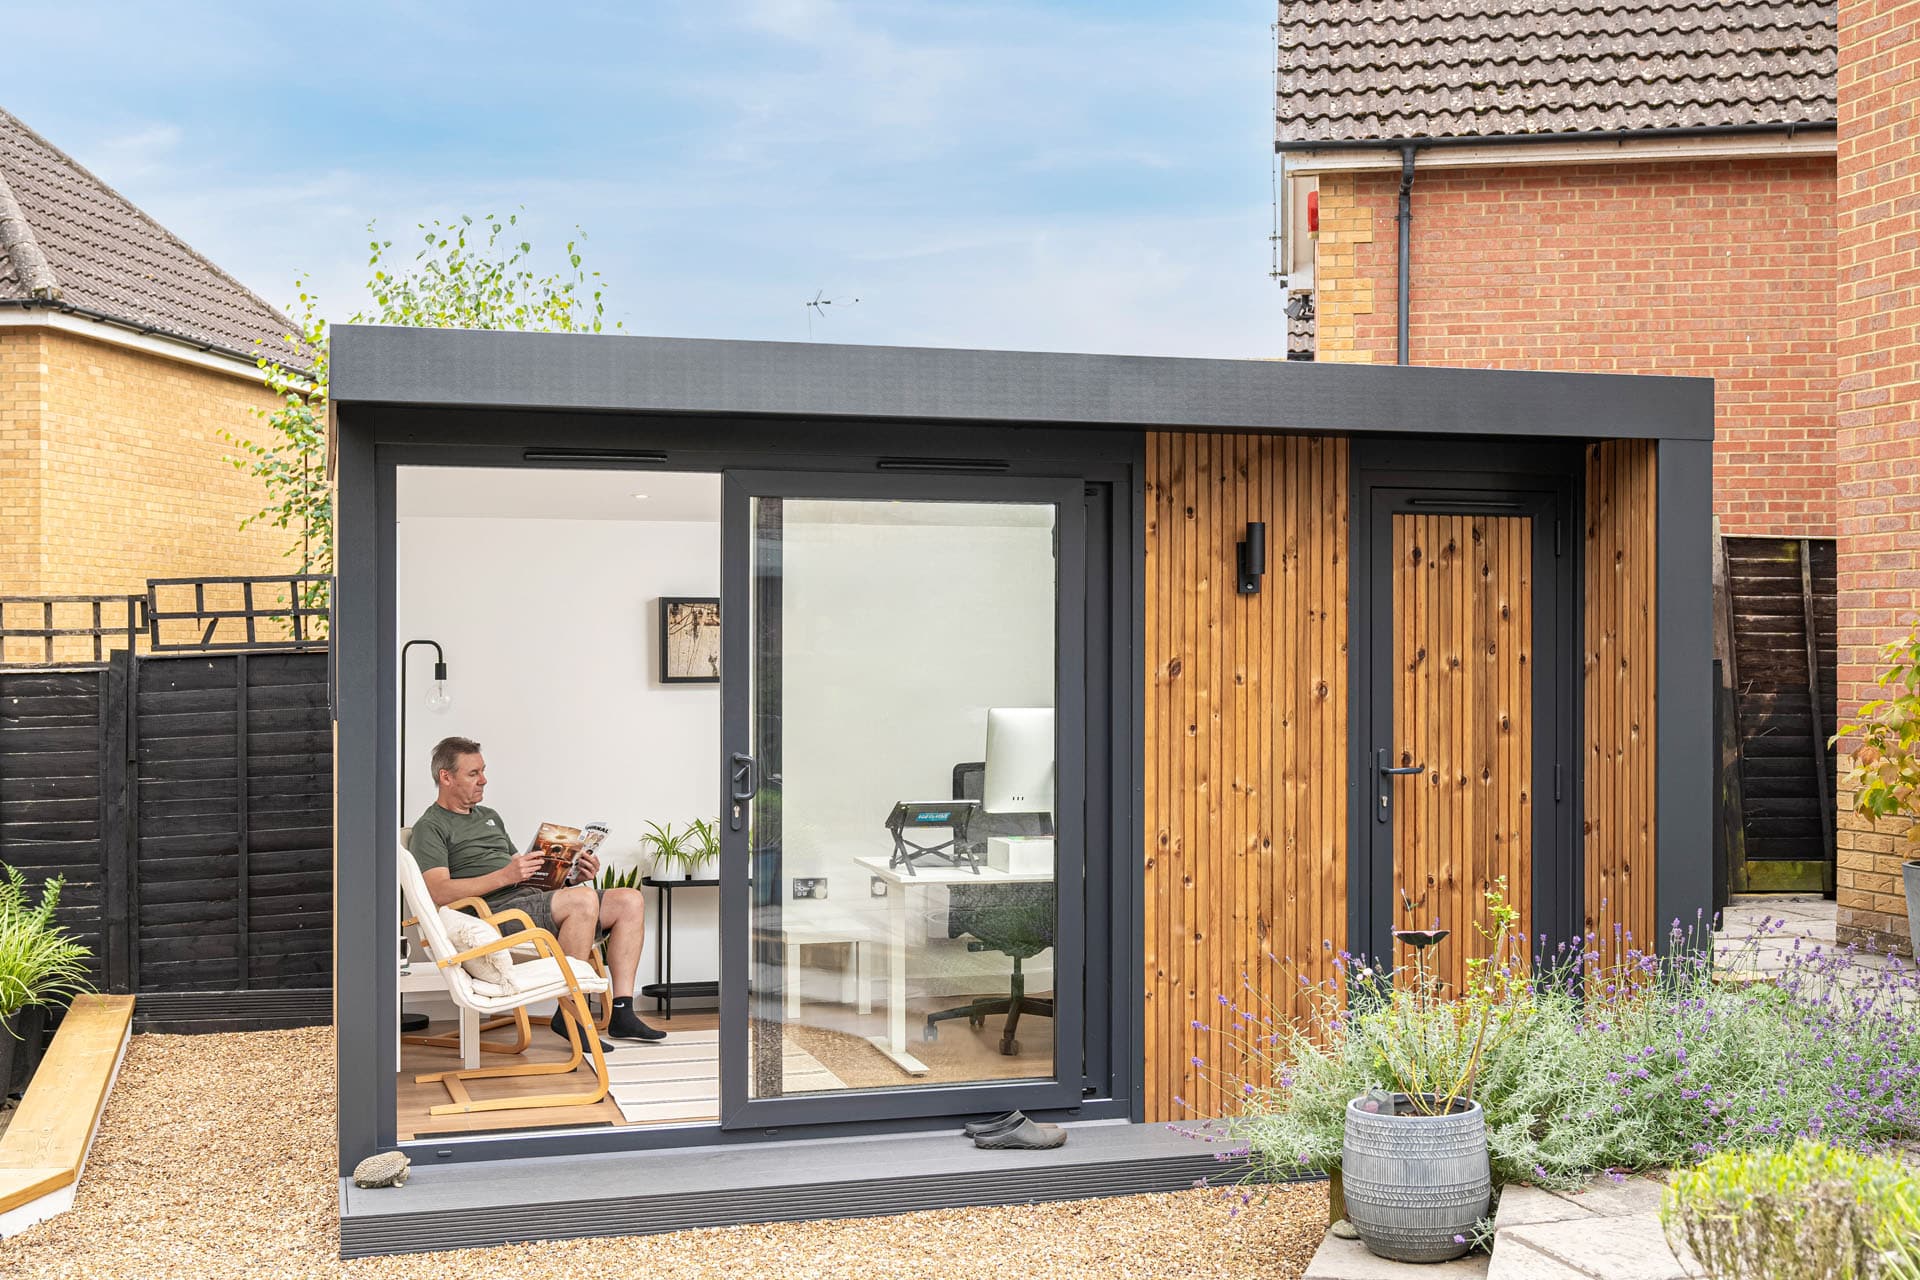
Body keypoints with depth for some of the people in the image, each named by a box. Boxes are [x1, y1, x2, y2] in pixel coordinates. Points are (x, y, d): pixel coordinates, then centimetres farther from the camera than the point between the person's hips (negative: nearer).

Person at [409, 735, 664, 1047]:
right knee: (583, 900, -33)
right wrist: (504, 876, -24)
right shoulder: (430, 828, 1)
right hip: (495, 913, -9)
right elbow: (439, 893, -16)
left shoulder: (489, 817, 28)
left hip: (531, 899, 9)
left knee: (630, 901, -5)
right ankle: (567, 1015, -25)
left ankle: (622, 1012, -10)